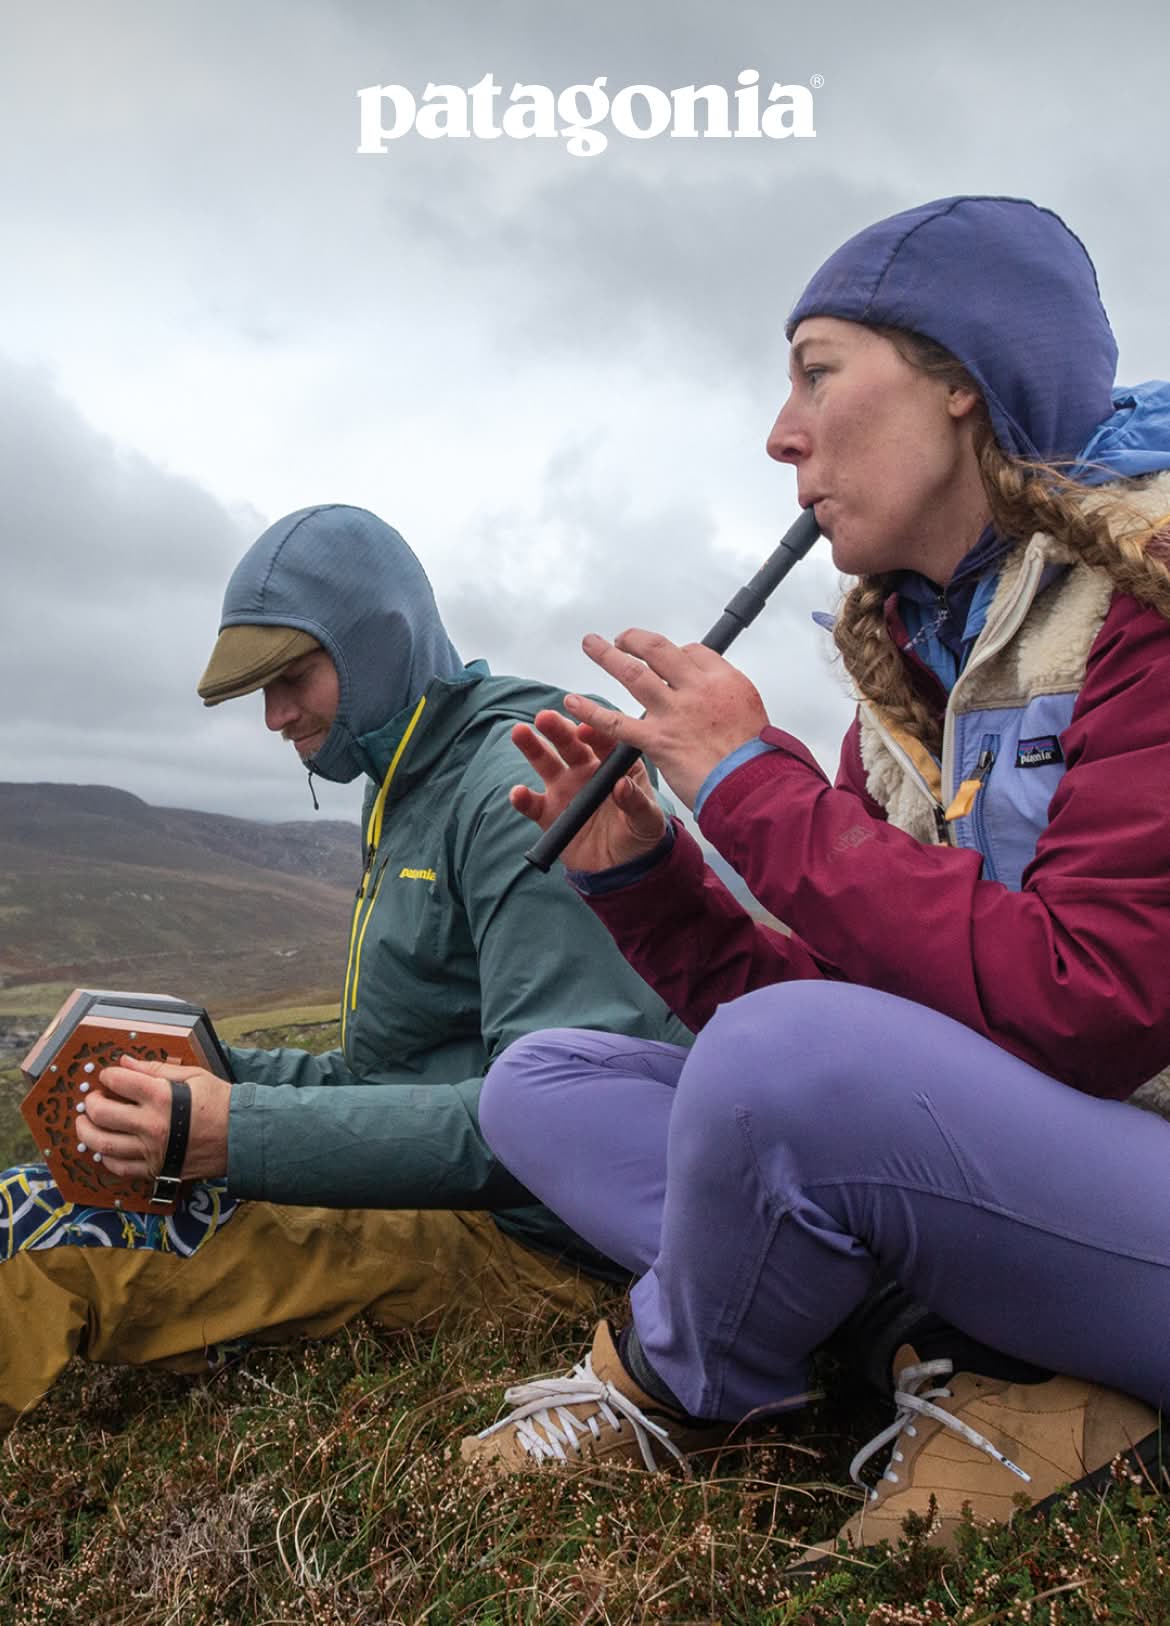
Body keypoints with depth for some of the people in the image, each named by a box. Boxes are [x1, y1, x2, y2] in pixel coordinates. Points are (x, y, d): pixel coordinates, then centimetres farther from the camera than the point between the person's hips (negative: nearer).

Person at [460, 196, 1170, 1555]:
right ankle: (983, 1376, -9)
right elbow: (822, 990, 8)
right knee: (541, 1081, 3)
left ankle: (677, 1390, -1)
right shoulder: (914, 664, 8)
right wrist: (638, 876, -6)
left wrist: (754, 784, -19)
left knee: (788, 1056, -35)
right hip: (981, 1161, 7)